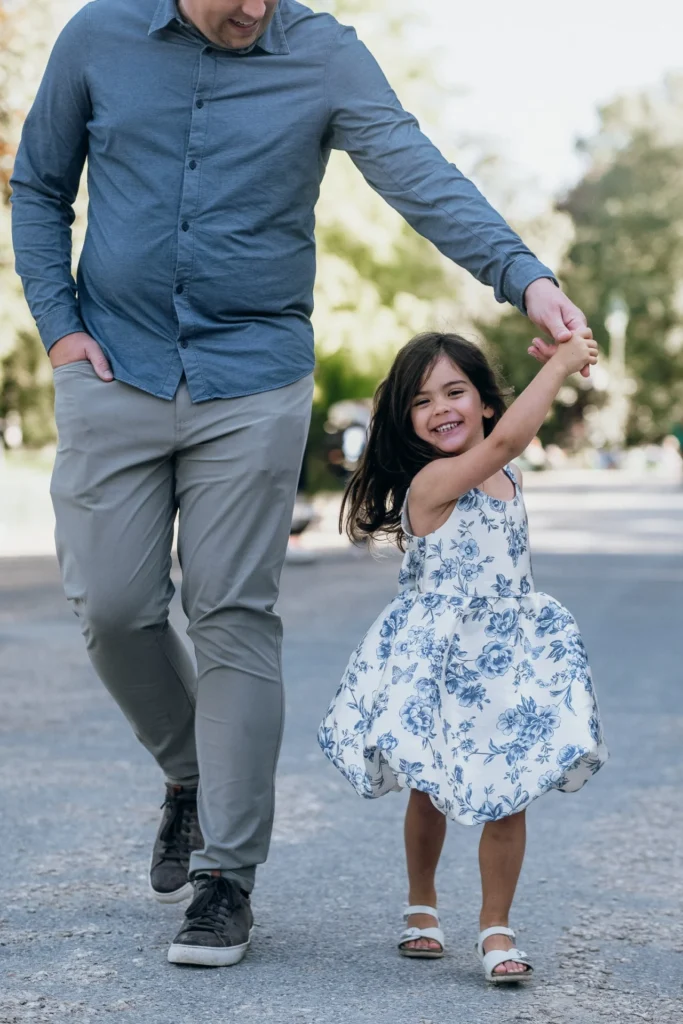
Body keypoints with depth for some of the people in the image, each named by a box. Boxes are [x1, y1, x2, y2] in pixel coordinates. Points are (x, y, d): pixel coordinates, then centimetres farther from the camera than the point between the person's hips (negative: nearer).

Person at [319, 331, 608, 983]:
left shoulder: (508, 478, 5)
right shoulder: (432, 481, -19)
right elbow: (507, 437, -33)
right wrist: (561, 362, -27)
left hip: (509, 656, 5)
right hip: (437, 660, -5)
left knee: (507, 795, 0)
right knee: (433, 791, 11)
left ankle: (496, 928, 13)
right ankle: (421, 903, 35)